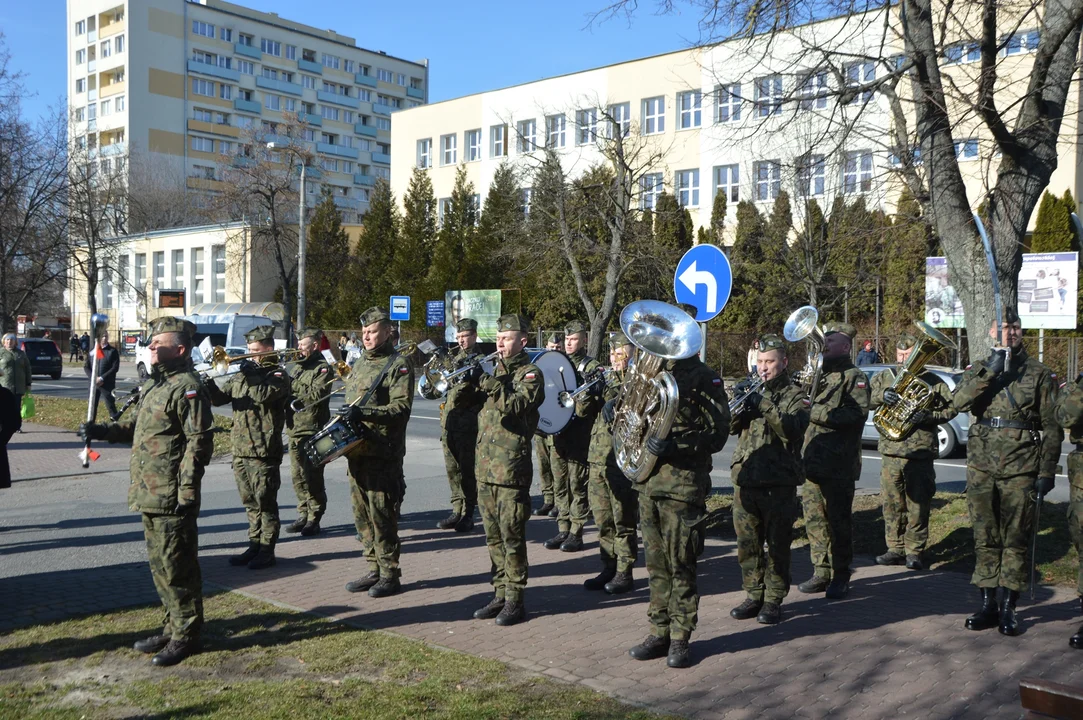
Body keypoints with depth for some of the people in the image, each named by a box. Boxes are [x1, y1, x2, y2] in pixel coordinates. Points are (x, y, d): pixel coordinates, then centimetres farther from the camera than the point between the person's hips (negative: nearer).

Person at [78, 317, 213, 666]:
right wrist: (104, 431, 9)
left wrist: (187, 490, -22)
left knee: (176, 567, -1)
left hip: (172, 498, -10)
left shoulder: (187, 387, -15)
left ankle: (186, 635, 10)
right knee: (160, 565, 18)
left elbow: (199, 442, -19)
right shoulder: (155, 385, 16)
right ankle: (174, 627, 30)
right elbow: (137, 425, 26)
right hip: (150, 495, 10)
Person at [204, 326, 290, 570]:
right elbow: (219, 398, 9)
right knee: (250, 503, 14)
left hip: (264, 451, -7)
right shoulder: (241, 374, 16)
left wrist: (250, 373, -16)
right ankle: (254, 547, 23)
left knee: (265, 504, 0)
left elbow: (263, 395, -24)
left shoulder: (278, 375, -5)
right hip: (240, 450, 7)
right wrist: (207, 384, -9)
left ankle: (266, 552, 7)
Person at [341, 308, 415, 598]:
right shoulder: (359, 364, 18)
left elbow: (402, 407, -17)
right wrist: (344, 418, 5)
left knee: (382, 515, -4)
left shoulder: (399, 365, -7)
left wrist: (365, 413, -26)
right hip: (356, 451, 8)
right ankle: (375, 570, 23)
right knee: (362, 514, 12)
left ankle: (390, 575, 6)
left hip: (382, 453, -8)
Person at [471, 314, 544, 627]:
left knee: (512, 536, -3)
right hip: (485, 465, 7)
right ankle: (500, 595, 22)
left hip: (512, 467, -7)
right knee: (493, 536, 12)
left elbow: (517, 407, -20)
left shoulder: (530, 374, -3)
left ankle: (515, 600, 4)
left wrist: (493, 386, -22)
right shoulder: (494, 370, 18)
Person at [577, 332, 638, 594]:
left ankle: (624, 573, 11)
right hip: (598, 459, 6)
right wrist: (587, 388, -9)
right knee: (603, 521, 13)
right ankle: (609, 569, 23)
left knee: (623, 522, 1)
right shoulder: (604, 379, 14)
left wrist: (618, 381, -20)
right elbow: (582, 410, 8)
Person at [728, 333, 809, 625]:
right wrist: (740, 407, -15)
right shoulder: (753, 392, 15)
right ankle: (754, 595, 21)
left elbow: (793, 430, -17)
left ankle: (774, 600, 12)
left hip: (779, 483, -4)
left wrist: (766, 406, -27)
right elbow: (731, 426, 5)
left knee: (778, 544, 3)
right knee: (747, 543, 9)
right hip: (745, 480, 5)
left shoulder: (795, 396, 0)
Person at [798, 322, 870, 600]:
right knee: (814, 518, 9)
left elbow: (858, 413, -20)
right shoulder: (817, 373, 18)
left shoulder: (854, 377, -5)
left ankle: (840, 577, 10)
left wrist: (815, 412, -21)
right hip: (812, 459, 7)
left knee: (839, 520, 0)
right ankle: (821, 572, 19)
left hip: (839, 464, -7)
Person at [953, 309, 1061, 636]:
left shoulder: (1040, 374, 5)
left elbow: (1051, 427, 4)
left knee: (1015, 540, 2)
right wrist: (990, 369, -17)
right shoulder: (978, 370, 10)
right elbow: (960, 400, -11)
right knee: (985, 538, 7)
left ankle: (1009, 608, 11)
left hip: (1020, 469, -2)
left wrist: (1047, 471, -3)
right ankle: (988, 604, 17)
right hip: (981, 466, 2)